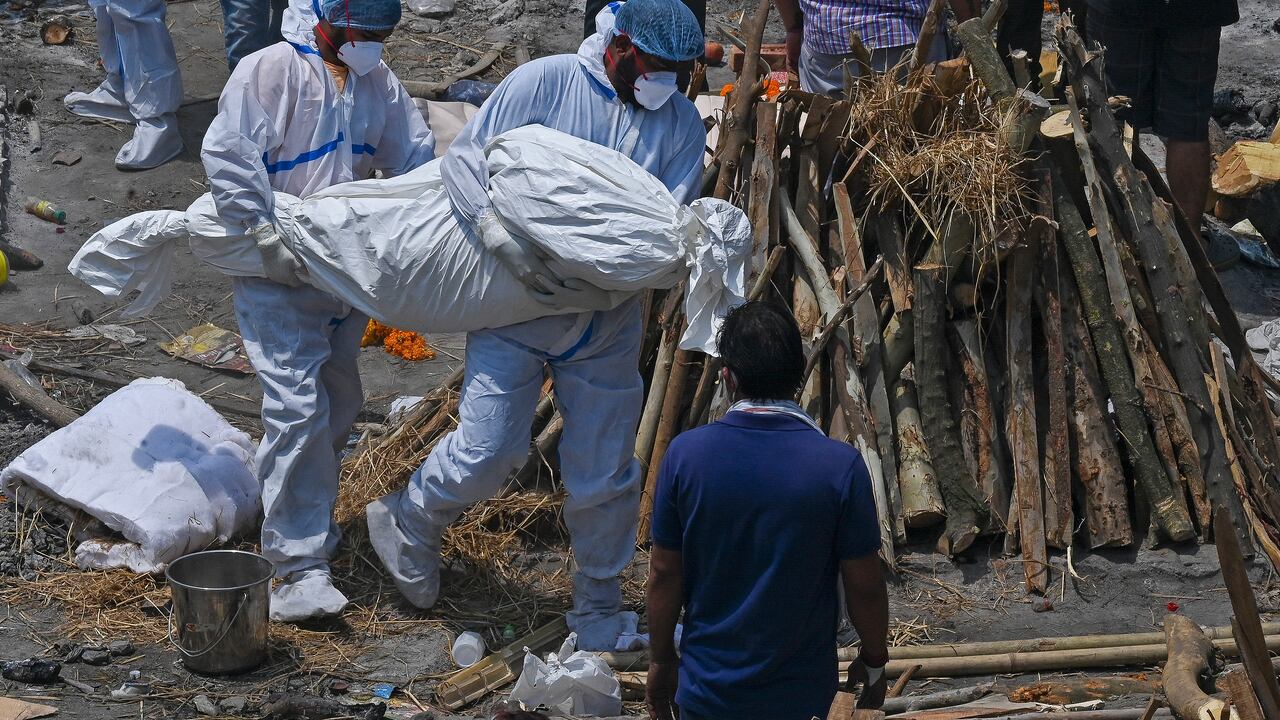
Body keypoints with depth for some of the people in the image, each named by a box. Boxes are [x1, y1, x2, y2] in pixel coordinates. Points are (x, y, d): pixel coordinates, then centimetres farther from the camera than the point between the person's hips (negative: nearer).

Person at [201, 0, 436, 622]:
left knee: (339, 404, 16)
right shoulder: (271, 70, -14)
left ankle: (304, 513, 37)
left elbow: (415, 157, 12)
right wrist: (267, 238, -23)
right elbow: (227, 154, -19)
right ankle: (299, 569, -14)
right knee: (299, 408, -15)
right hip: (277, 273, -7)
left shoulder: (378, 83, 7)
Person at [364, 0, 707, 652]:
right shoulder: (543, 82, -9)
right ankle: (409, 522, 24)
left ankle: (598, 607, 27)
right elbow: (461, 160, -11)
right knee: (487, 452, -7)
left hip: (607, 324, 3)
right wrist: (507, 243, -25)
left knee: (605, 473, 8)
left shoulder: (680, 121, -1)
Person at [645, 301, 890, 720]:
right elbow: (864, 584, -8)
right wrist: (874, 663, 10)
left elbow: (665, 573, -3)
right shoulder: (840, 466, -16)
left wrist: (660, 661, 11)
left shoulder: (686, 454, -12)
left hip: (708, 685, 1)